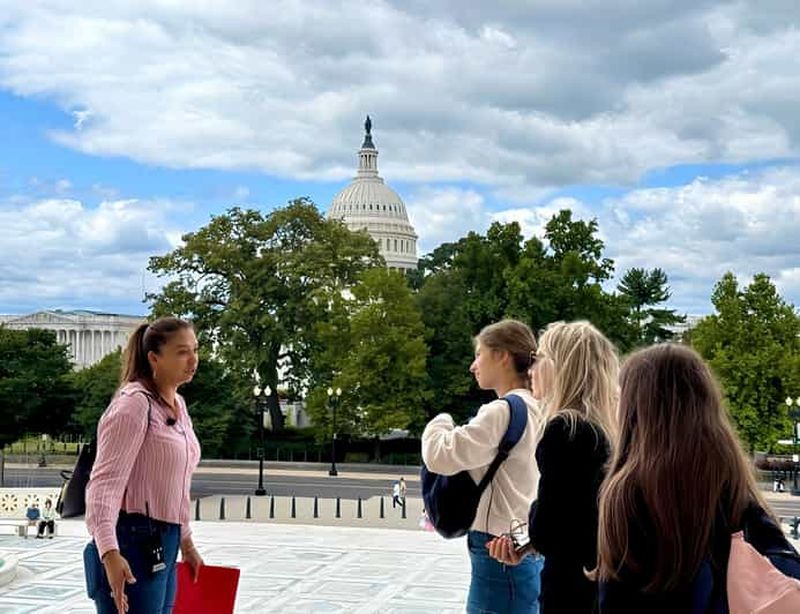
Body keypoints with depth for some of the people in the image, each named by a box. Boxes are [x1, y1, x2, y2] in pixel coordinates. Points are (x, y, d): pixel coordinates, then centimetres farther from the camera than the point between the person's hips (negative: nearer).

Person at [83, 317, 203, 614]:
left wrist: (186, 543, 29)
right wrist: (110, 552, -36)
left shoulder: (177, 404, 13)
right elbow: (105, 482, -24)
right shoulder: (134, 403, -14)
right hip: (132, 546, -9)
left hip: (163, 546, 9)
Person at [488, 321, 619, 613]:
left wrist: (534, 512, 1)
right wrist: (526, 544, 10)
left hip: (571, 588, -8)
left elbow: (546, 533, -19)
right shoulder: (606, 428, 7)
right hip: (602, 581, 8)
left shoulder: (564, 429, -17)